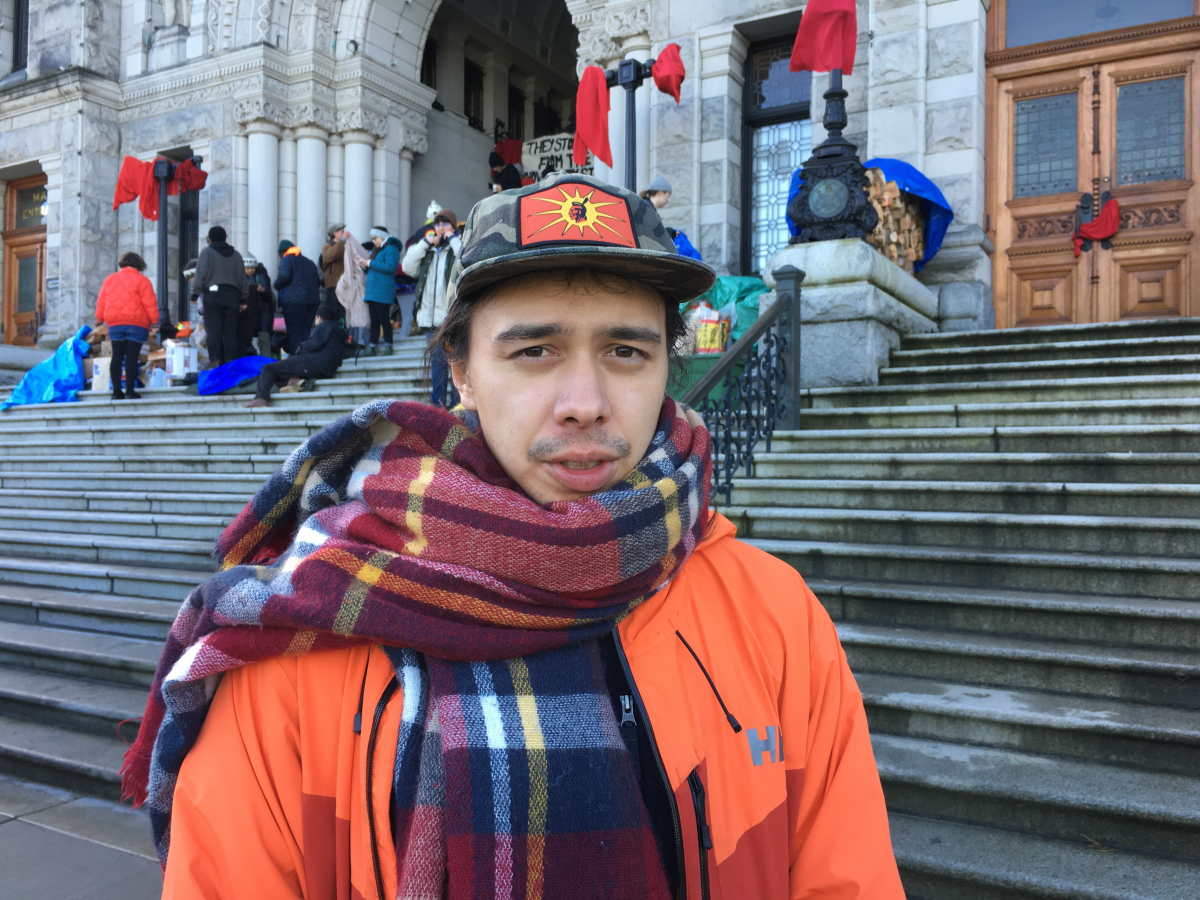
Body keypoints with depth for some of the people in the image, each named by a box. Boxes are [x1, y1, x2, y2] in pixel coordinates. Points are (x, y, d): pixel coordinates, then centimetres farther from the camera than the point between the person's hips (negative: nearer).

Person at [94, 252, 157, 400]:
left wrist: (99, 319, 29)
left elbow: (101, 302, 17)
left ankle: (117, 391, 7)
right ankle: (130, 390, -8)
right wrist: (154, 321, 0)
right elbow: (150, 303, -7)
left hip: (114, 324, 4)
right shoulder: (141, 280, -1)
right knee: (132, 357, -5)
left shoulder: (109, 279, 14)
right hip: (136, 323, -4)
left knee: (117, 357, 7)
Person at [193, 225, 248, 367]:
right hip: (232, 296, 3)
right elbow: (243, 279, 15)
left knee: (213, 330, -3)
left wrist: (196, 288, 9)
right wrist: (244, 300, 18)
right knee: (230, 331, 4)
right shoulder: (236, 255, 15)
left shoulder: (207, 252, 2)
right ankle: (231, 361, -1)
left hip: (212, 295, -3)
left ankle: (215, 360, -10)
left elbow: (200, 276, -7)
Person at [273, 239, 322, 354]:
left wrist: (277, 285, 4)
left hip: (293, 301, -6)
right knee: (307, 333, 7)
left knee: (294, 333, -5)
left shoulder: (286, 259, 2)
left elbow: (285, 276, -13)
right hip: (313, 300, 6)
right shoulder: (310, 262, 20)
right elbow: (318, 281, 18)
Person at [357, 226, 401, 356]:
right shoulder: (377, 250, 24)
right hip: (373, 291, 9)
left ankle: (388, 346, -6)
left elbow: (390, 267, -19)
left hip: (383, 292, -9)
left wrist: (371, 263, -13)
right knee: (374, 321, 6)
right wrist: (365, 266, 10)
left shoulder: (390, 249, -5)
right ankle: (372, 347, 6)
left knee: (384, 319, -9)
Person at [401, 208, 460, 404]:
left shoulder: (459, 247, 3)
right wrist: (425, 243, 2)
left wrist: (453, 239, -8)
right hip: (432, 317, 5)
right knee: (436, 362, 10)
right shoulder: (427, 250, 18)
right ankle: (436, 404, 16)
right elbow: (408, 268, 6)